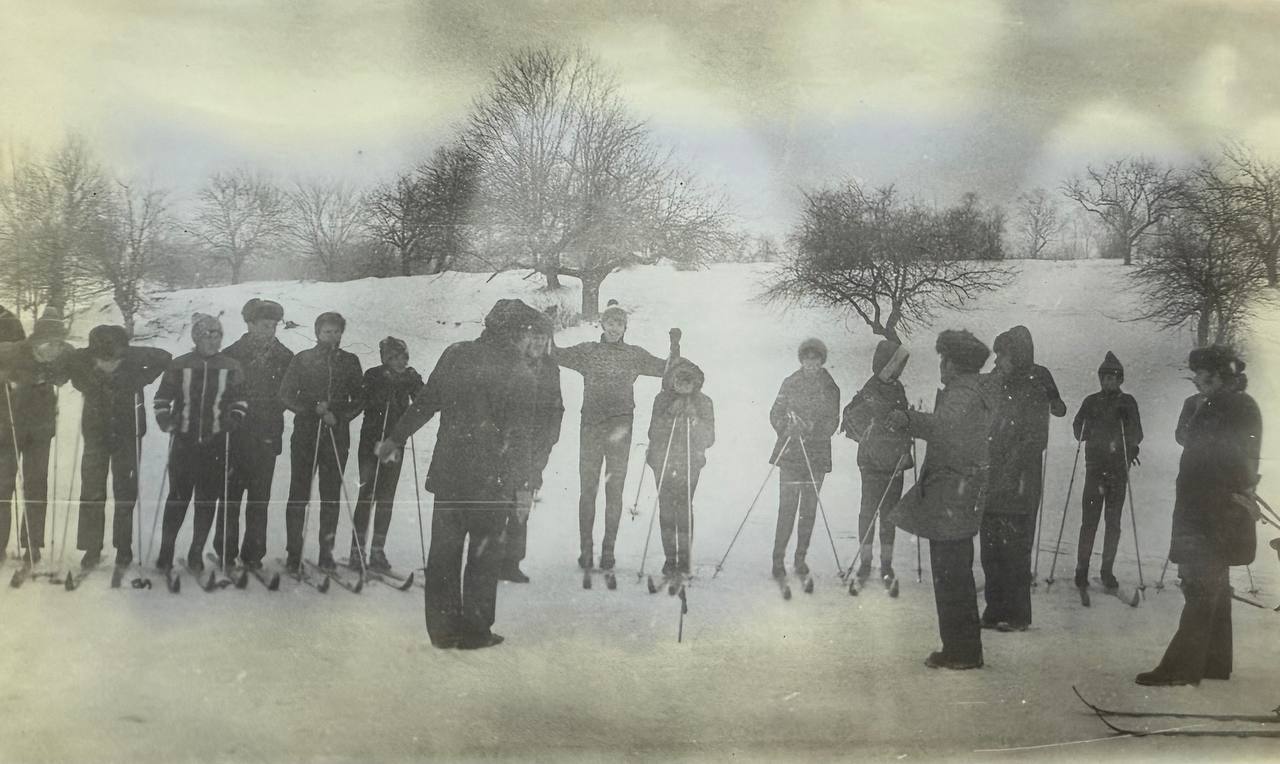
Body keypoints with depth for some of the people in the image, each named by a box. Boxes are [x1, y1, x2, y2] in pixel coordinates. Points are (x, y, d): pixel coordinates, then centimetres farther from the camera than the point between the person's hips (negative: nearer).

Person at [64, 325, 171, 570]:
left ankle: (124, 547, 15)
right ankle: (91, 549, 8)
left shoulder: (135, 357, -20)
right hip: (96, 433, 1)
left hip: (128, 433, -1)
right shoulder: (80, 359, -16)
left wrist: (140, 382, -15)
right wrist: (85, 386, -8)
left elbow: (165, 357, -6)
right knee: (91, 492, -1)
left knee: (125, 493, 5)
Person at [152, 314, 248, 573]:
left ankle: (196, 553, 14)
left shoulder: (231, 367, 4)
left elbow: (240, 402, 13)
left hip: (215, 444, 1)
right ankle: (166, 551, 11)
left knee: (207, 500, 3)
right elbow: (162, 398, 11)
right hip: (184, 442, -1)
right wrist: (166, 421, -4)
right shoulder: (179, 365, 3)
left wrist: (232, 421, -3)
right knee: (178, 497, 0)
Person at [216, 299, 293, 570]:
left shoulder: (285, 358, 7)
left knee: (259, 498, 3)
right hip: (235, 436, -1)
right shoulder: (232, 354, 2)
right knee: (230, 494, 1)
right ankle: (225, 551, 11)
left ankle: (253, 553, 11)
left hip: (266, 438, 1)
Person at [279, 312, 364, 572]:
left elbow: (359, 399, 11)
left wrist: (339, 416, -7)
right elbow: (286, 395, 0)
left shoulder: (350, 362, 10)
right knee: (299, 495, -2)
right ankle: (293, 553, 3)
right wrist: (314, 410, -13)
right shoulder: (302, 360, 4)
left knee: (331, 495, 3)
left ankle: (326, 552, 10)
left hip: (337, 436, 2)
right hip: (305, 434, -2)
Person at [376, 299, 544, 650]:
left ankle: (443, 628, 17)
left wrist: (396, 438, 22)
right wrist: (524, 486, -13)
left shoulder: (455, 355, 5)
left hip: (448, 474, 5)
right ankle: (475, 630, 13)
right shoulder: (520, 375, -10)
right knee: (484, 555, 8)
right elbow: (521, 436, -14)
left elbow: (425, 403, 11)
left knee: (444, 551, 12)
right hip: (492, 480, -4)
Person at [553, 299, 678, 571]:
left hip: (620, 427, 0)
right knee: (587, 490, 0)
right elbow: (557, 355, 4)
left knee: (615, 491, 2)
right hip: (591, 426, 0)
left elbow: (666, 369, 9)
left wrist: (675, 346, -5)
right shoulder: (587, 351, 10)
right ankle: (586, 549, 7)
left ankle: (608, 550, 9)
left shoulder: (634, 355, 10)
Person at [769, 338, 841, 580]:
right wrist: (787, 429, -15)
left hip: (817, 456, 1)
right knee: (787, 508, -7)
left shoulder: (830, 388, 5)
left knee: (809, 509, 5)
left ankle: (801, 557, 16)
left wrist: (810, 428, -18)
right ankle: (778, 558, -3)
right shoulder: (790, 384, 5)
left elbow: (832, 422, -1)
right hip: (790, 454, -1)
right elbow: (775, 415, 4)